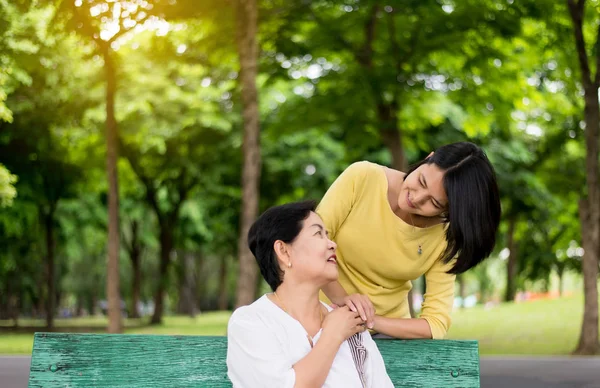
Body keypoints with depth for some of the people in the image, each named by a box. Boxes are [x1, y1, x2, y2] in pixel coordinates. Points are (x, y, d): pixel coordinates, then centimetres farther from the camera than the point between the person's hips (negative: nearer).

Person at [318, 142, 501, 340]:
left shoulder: (445, 236, -13)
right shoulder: (363, 177, -16)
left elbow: (436, 324, -13)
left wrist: (372, 322, -27)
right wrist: (340, 298, -28)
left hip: (387, 330, 1)